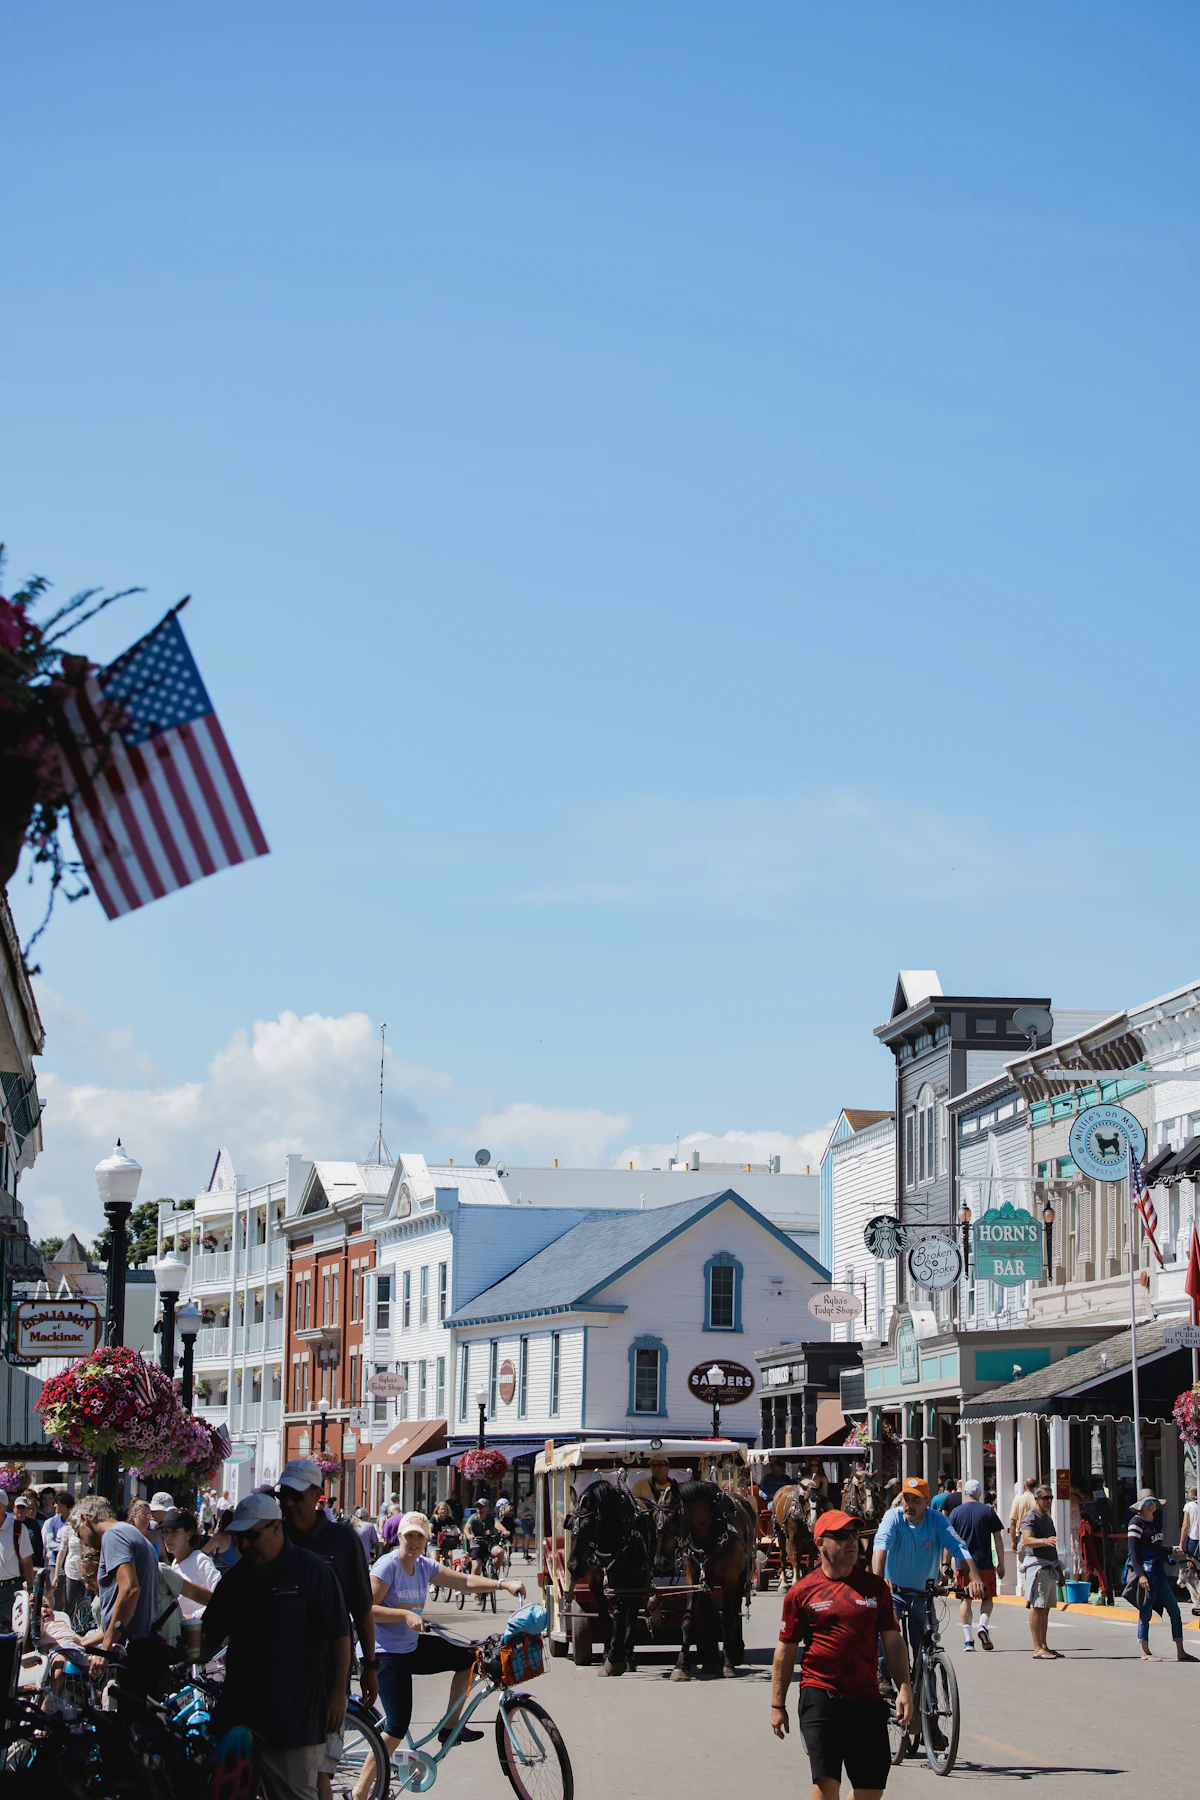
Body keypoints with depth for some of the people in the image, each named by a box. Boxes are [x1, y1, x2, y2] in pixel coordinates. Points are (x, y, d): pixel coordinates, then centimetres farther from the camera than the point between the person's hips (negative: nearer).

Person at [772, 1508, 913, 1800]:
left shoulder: (875, 1587, 9)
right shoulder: (802, 1591, 2)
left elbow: (893, 1642, 10)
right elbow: (786, 1650, 6)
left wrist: (904, 1689, -1)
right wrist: (778, 1705, 6)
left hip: (867, 1699, 3)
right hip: (820, 1696, -3)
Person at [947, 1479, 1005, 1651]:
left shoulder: (956, 1512, 3)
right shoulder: (988, 1511, 1)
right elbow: (998, 1538, 1)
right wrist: (1001, 1563, 7)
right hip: (985, 1563, -1)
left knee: (965, 1600, 7)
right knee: (987, 1598, 14)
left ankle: (968, 1639, -1)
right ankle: (983, 1625, -12)